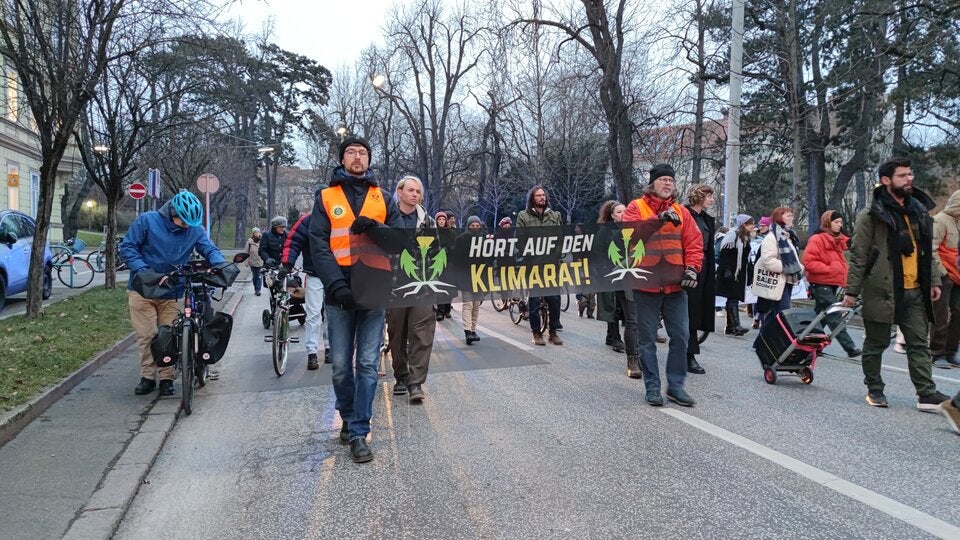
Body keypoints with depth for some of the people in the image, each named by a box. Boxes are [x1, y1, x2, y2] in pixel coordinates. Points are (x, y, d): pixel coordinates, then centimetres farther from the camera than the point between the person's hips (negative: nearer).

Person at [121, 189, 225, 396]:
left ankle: (166, 378, 15)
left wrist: (220, 265, -27)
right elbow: (127, 247, -7)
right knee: (146, 335, 1)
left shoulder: (195, 230, -3)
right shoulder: (147, 220, -9)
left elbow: (210, 249, -4)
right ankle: (147, 377, 15)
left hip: (171, 293, 1)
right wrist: (141, 270, -21)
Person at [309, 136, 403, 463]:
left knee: (367, 364, -2)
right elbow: (319, 246, -1)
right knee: (341, 366, 5)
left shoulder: (383, 198, 14)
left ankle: (358, 432, 5)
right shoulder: (326, 198, 9)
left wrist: (375, 229, -13)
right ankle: (349, 418, 27)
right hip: (340, 293, 0)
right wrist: (337, 285, -15)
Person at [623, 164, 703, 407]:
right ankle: (652, 387, 15)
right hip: (646, 284, -3)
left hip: (675, 285, 3)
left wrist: (691, 269, -8)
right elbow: (630, 231, -18)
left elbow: (694, 243, 7)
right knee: (648, 339, 4)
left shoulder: (681, 212, 11)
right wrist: (659, 219, -27)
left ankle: (675, 385, 17)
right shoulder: (636, 207, 0)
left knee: (680, 336, 4)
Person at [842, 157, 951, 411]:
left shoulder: (919, 210, 12)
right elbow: (858, 256, -9)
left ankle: (926, 394, 7)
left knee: (919, 344, 5)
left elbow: (927, 251, 18)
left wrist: (934, 280, 12)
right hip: (881, 290, -6)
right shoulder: (871, 215, -8)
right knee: (876, 343, 7)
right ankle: (874, 389, 20)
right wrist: (851, 290, -11)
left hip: (914, 290, 6)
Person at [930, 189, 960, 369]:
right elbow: (931, 250, -16)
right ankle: (938, 355, 4)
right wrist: (942, 272, -15)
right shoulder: (940, 220, -9)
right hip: (944, 278, -8)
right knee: (941, 318, -4)